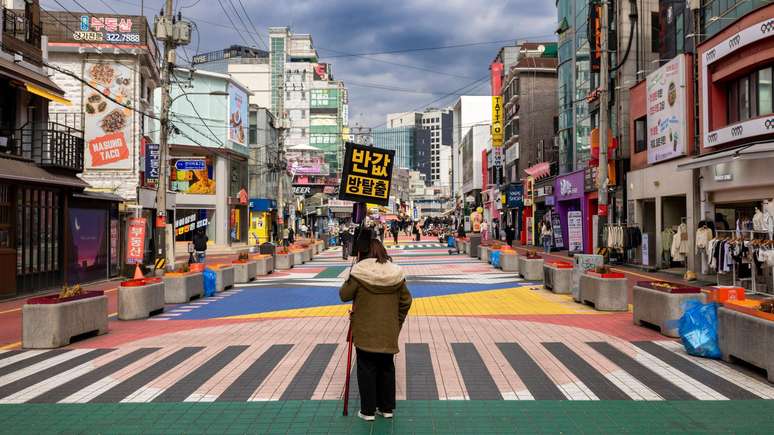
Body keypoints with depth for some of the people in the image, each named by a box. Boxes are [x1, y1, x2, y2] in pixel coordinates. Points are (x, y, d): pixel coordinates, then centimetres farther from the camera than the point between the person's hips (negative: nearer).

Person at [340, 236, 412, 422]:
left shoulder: (359, 272, -13)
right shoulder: (395, 273, -1)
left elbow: (344, 295, -5)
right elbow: (406, 301, 4)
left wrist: (349, 281, 12)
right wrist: (397, 322, 15)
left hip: (365, 333, -3)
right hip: (389, 333, 3)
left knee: (367, 370, 8)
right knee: (387, 368, 15)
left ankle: (368, 410, 13)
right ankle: (387, 408, 24)